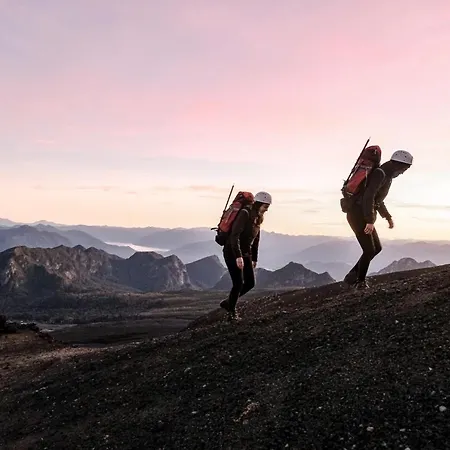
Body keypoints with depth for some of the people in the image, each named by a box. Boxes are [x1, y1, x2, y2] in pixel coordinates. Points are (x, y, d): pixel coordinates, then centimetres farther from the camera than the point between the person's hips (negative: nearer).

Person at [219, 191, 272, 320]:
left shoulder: (258, 218, 8)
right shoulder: (245, 214, -18)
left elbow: (256, 239, 16)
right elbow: (234, 236, -27)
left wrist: (254, 259, 17)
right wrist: (238, 257, -33)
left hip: (245, 254, 8)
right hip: (232, 252, -8)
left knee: (250, 283, 3)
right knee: (238, 283, -10)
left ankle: (228, 302, 21)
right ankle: (232, 311, 10)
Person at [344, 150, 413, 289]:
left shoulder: (386, 176, 17)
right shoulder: (380, 174, -17)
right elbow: (368, 197, -27)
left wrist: (388, 217, 26)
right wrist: (371, 221, -29)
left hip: (363, 216, 10)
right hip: (358, 215, -10)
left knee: (377, 248, 11)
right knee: (369, 250, -8)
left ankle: (352, 276, 15)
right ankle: (360, 281, 13)